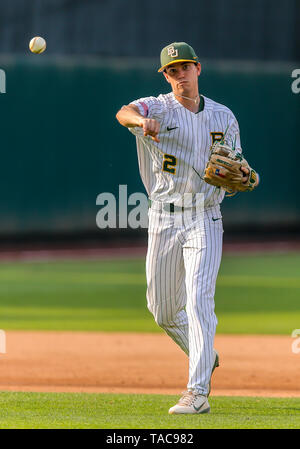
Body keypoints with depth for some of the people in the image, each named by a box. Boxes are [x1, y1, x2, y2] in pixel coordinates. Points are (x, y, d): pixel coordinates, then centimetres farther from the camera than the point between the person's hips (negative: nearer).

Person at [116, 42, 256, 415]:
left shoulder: (223, 117, 7)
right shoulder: (158, 109, -1)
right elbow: (123, 113, -25)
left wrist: (241, 175, -14)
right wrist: (141, 120, -49)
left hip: (205, 219, -1)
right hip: (163, 220, 1)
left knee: (199, 300, -16)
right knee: (163, 310, 10)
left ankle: (197, 393, -20)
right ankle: (204, 358, 38)